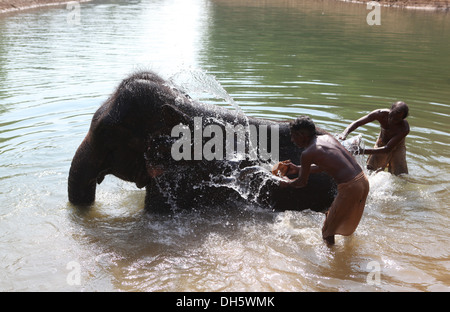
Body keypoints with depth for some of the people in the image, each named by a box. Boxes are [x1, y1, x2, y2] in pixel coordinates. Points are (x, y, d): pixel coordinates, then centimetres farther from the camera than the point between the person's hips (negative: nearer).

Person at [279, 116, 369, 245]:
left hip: (349, 188, -8)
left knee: (328, 231, 11)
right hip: (363, 181, 8)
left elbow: (302, 182, 5)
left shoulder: (307, 153, -9)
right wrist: (297, 169, 34)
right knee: (348, 219, 34)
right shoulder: (327, 137, 14)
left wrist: (287, 183, 26)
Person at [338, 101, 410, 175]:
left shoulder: (404, 128, -38)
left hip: (397, 148, -2)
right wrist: (345, 133, -49)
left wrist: (363, 151, -51)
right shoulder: (381, 114, -30)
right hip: (381, 144, 2)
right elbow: (357, 123, -27)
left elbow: (387, 149, -41)